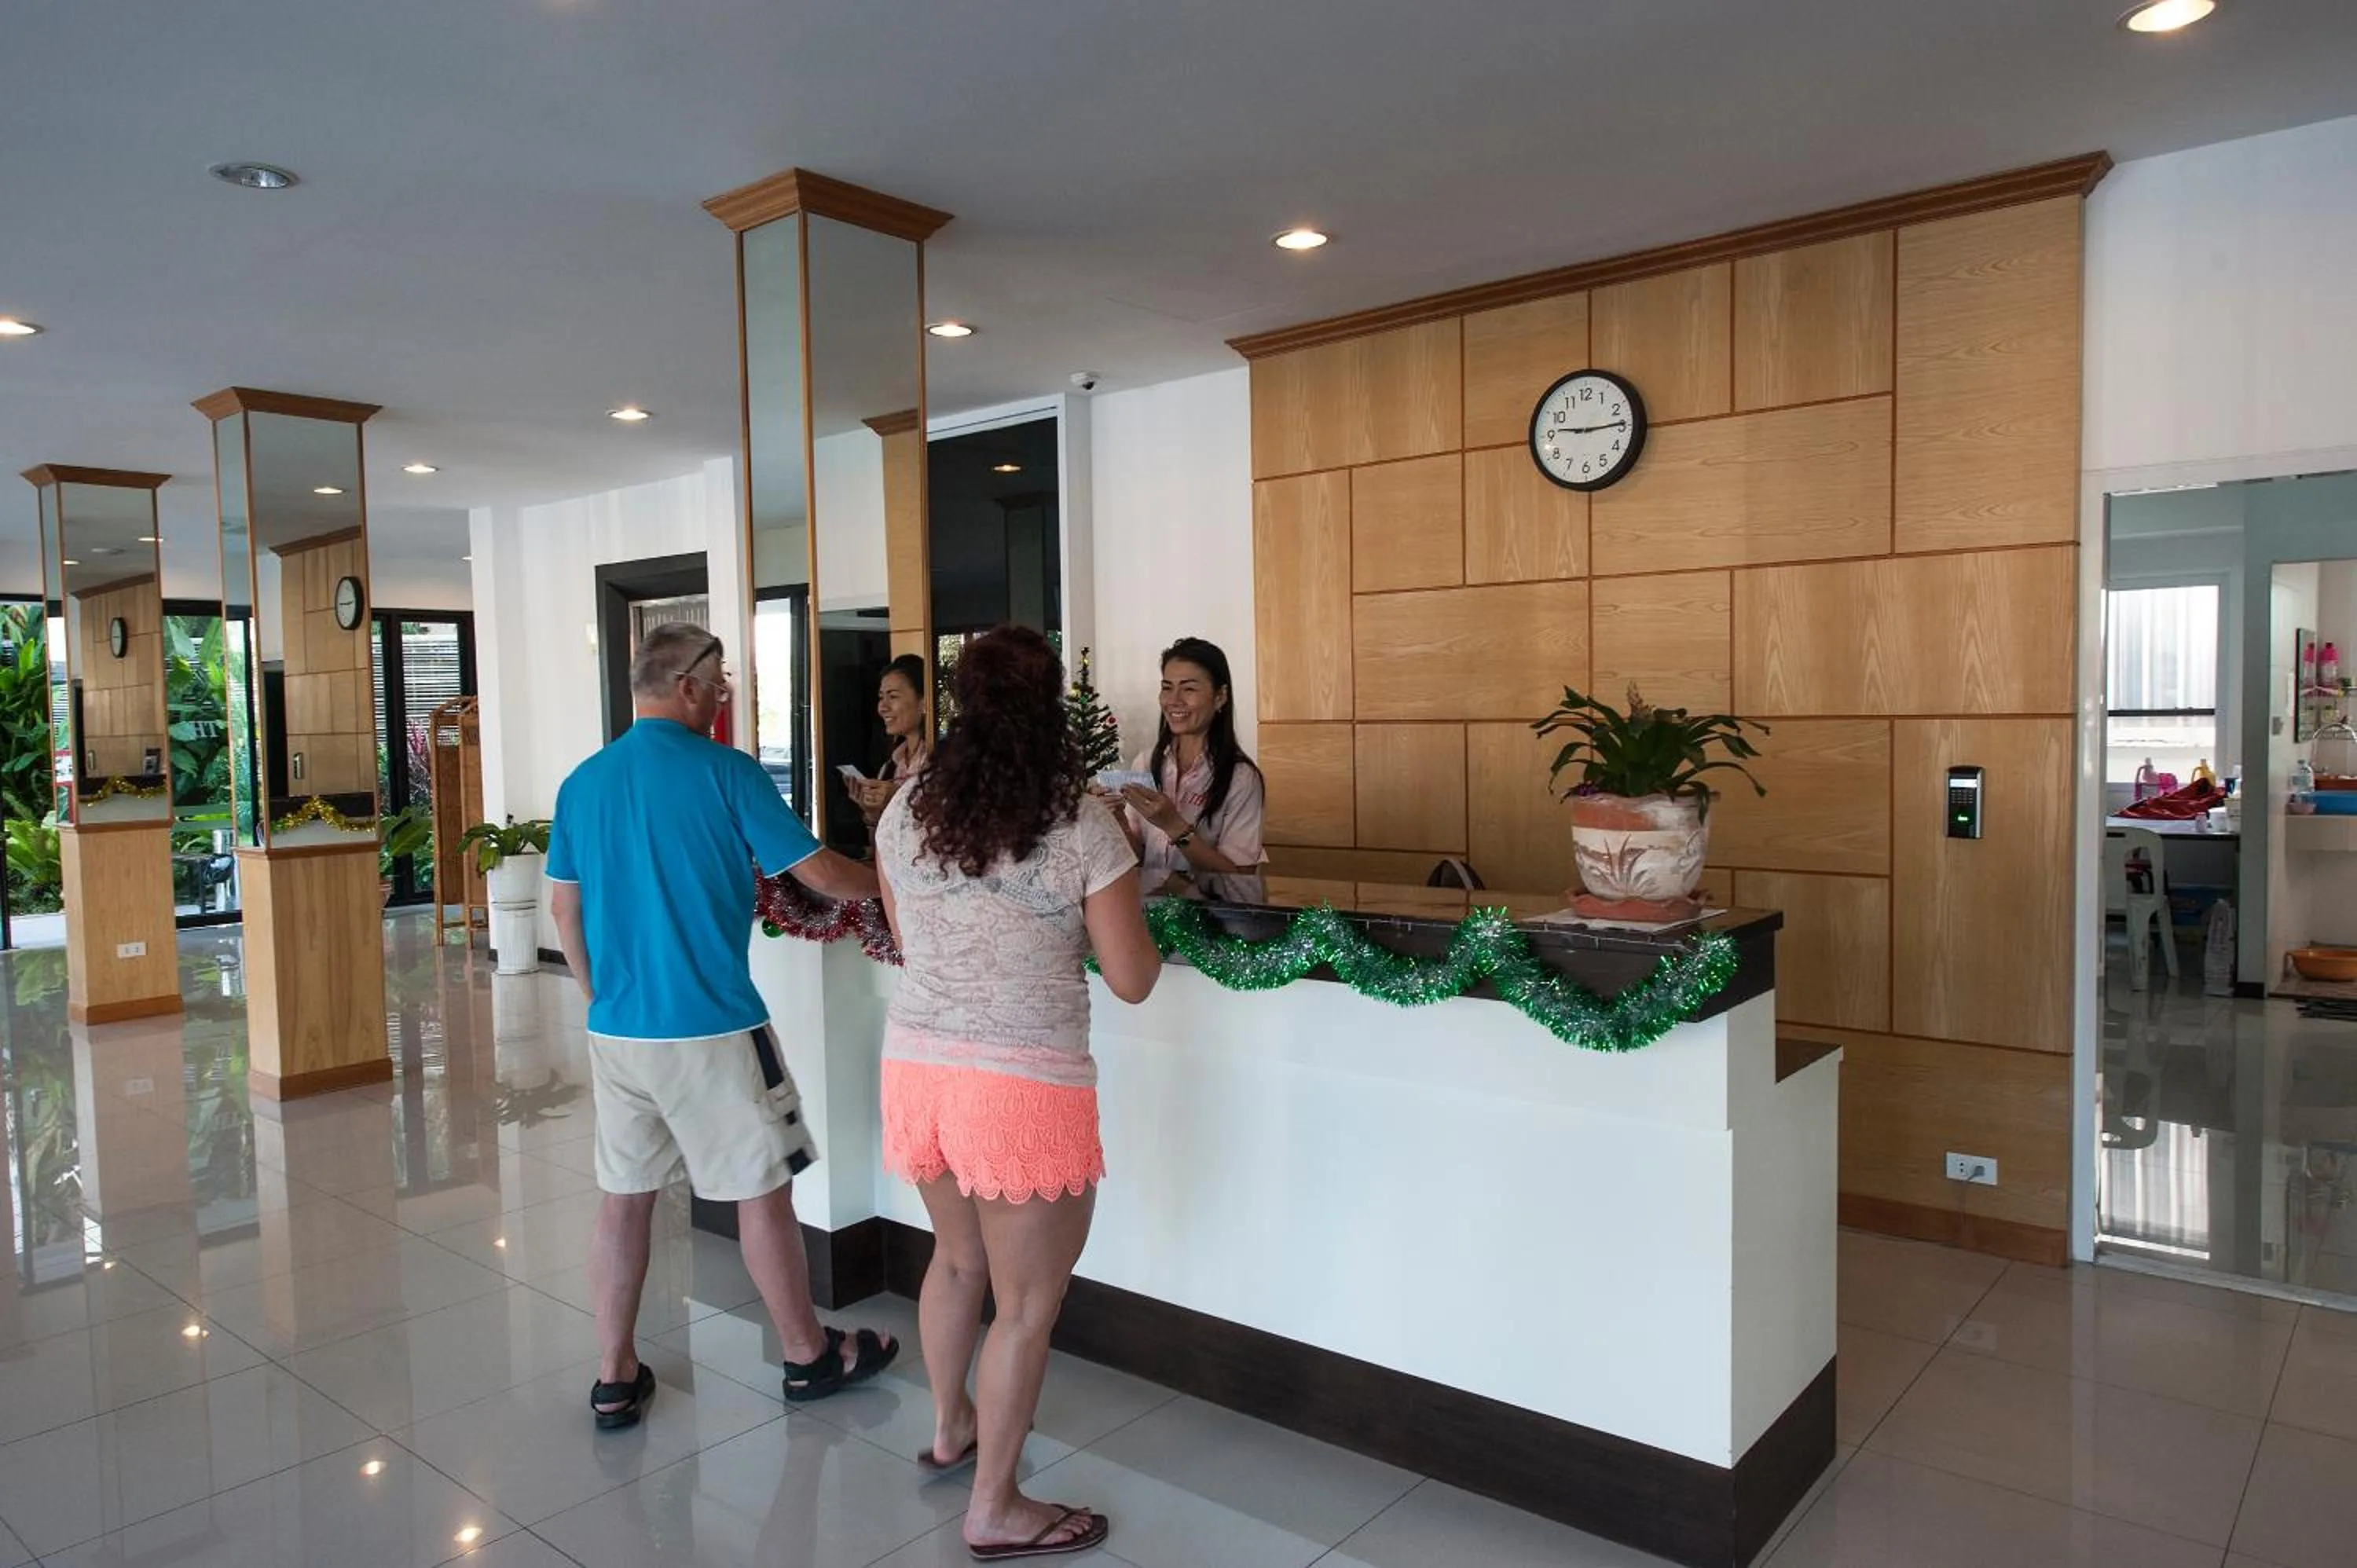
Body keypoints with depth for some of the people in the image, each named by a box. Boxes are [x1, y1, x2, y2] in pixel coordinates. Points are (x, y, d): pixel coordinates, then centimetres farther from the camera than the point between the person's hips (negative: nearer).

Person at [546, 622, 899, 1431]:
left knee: (624, 1197, 14)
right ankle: (810, 1355, 22)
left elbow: (563, 907, 12)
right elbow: (820, 873, -8)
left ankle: (615, 1379, 22)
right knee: (763, 1190, 8)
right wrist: (890, 879, 10)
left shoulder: (582, 781, 6)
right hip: (711, 1029, -5)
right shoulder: (725, 772, -11)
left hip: (615, 1029, 6)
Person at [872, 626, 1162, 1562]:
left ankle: (949, 1429, 49)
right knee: (1028, 1300, 12)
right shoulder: (1082, 825, -13)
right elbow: (1132, 982, -8)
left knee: (960, 1255, 29)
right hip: (1024, 1085, -6)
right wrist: (1132, 893, 8)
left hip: (917, 1067, 6)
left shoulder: (906, 813, 1)